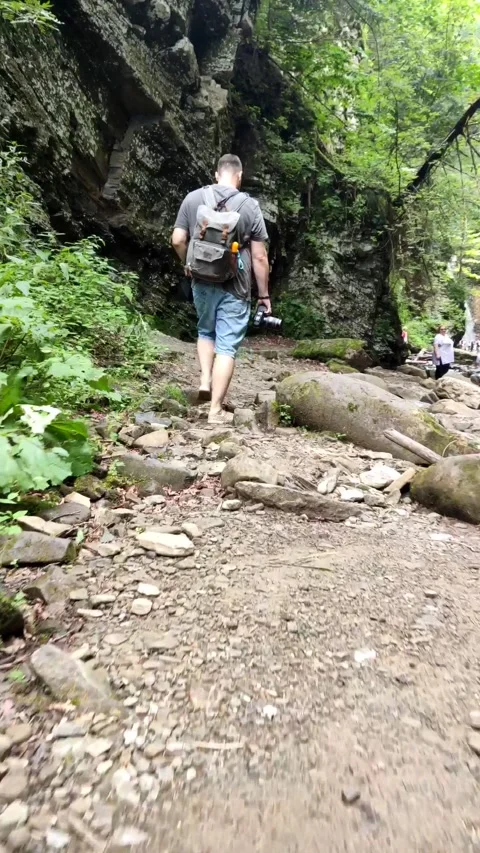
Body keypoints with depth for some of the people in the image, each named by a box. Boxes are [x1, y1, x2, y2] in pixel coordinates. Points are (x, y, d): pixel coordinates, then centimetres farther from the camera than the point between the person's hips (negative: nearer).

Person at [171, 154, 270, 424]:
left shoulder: (193, 198, 2)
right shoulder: (250, 206, -4)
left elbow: (178, 240, 1)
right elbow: (259, 257, -5)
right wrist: (264, 294, 2)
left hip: (202, 282, 3)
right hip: (235, 288, -3)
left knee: (206, 331, 27)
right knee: (227, 346, 1)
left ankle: (205, 380, 12)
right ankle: (216, 410, 3)